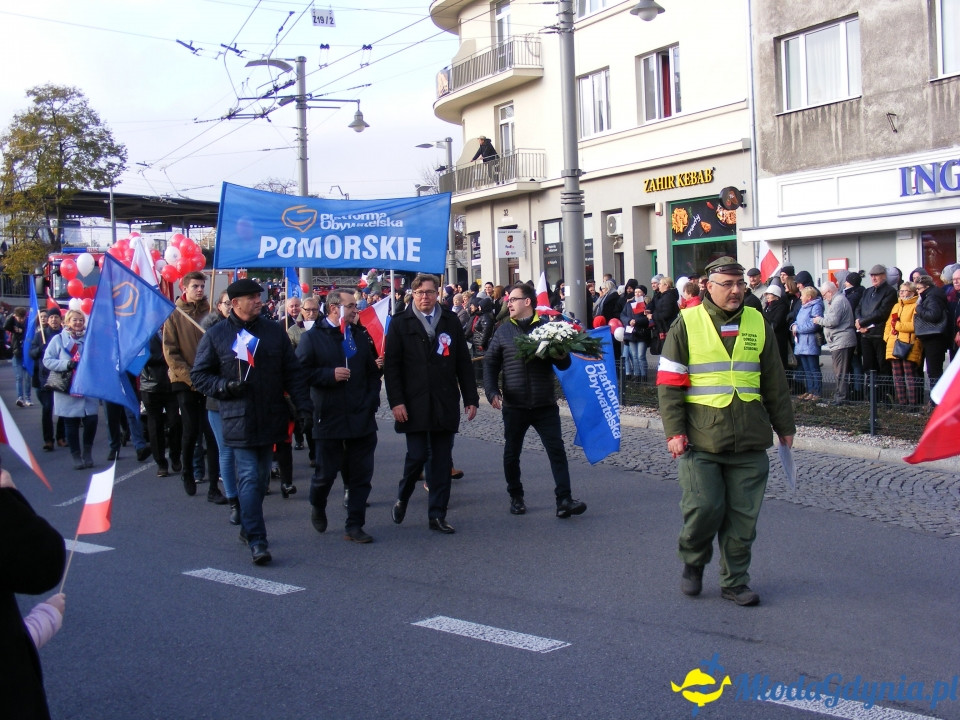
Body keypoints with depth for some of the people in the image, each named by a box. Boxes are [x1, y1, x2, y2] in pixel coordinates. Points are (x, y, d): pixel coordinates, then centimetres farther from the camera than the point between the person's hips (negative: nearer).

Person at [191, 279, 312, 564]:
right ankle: (256, 541, -10)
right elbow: (199, 375, 4)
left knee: (261, 478, 12)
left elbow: (293, 373, 8)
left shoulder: (274, 331, 8)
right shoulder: (216, 335, 1)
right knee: (249, 478, -9)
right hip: (239, 420, -3)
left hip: (270, 419, 4)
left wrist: (304, 406, -1)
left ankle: (249, 527, 30)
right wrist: (224, 386, -14)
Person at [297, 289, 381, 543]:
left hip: (361, 418, 4)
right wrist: (330, 375, -16)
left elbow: (373, 372, 14)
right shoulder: (312, 337, -1)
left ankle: (354, 526, 12)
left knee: (361, 474, 3)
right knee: (326, 473, 5)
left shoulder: (361, 336, 12)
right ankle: (317, 507, 35)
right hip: (328, 417, -3)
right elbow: (301, 372, -7)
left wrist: (371, 402, 3)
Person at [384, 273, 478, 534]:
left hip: (445, 405, 2)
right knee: (417, 456, -5)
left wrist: (471, 398, 5)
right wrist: (396, 401, -10)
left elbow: (463, 363, 9)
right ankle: (402, 498, 22)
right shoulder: (400, 324, 3)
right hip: (414, 405, -2)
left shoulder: (451, 322, 9)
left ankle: (438, 515, 12)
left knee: (443, 461, 4)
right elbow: (391, 366, -1)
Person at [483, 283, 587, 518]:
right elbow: (490, 364, 6)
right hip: (514, 405, 1)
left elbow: (564, 364, 7)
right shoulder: (503, 331, 6)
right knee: (512, 453, 10)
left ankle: (564, 500, -7)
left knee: (557, 450, -7)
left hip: (545, 404, -1)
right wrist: (492, 391, -8)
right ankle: (516, 497, 27)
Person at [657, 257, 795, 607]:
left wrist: (784, 427, 18)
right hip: (700, 440, -3)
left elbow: (774, 382, 17)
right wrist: (674, 431, -8)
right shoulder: (687, 323, -1)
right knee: (704, 508, -6)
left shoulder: (757, 323, 10)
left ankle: (735, 581, 19)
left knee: (743, 516, 5)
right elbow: (669, 383, -2)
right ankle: (692, 563, 22)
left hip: (750, 442, 3)